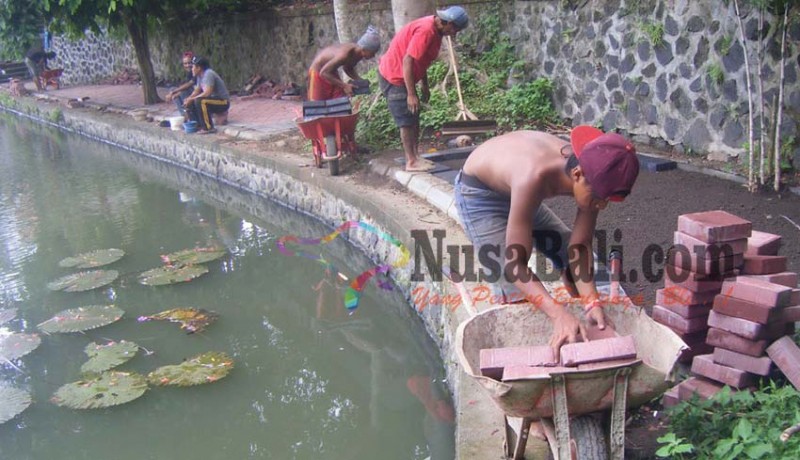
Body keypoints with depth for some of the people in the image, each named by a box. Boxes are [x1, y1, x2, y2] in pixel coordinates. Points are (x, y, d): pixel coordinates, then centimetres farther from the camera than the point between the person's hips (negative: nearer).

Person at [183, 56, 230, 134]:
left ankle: (209, 128, -24)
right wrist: (189, 98, -6)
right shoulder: (200, 76, 7)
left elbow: (207, 93, -29)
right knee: (189, 103, 4)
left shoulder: (208, 74, -21)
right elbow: (197, 91, 14)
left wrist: (191, 99, -22)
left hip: (223, 102, -10)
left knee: (199, 101, -32)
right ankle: (197, 125, 7)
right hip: (213, 99, 10)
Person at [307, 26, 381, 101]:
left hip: (332, 72, 8)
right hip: (318, 73, -8)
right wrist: (344, 86, -35)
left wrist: (360, 81, -7)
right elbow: (324, 73, -35)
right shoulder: (345, 54, -37)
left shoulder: (359, 54, -12)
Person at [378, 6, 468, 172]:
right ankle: (411, 162, 3)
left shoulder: (434, 29, 5)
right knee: (407, 121, -5)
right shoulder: (426, 30, -25)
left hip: (402, 76, 10)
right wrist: (411, 94, -26)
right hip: (394, 77, -10)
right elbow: (408, 61, -28)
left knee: (414, 119, 13)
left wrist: (424, 85, 17)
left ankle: (415, 157, 20)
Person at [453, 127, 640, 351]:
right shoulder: (534, 178, -43)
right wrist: (559, 314, -52)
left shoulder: (590, 176, -24)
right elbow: (514, 265, -41)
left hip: (514, 188, 7)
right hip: (479, 193, -7)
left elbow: (580, 247, -17)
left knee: (570, 257, 9)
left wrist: (592, 302, -31)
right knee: (517, 291, -18)